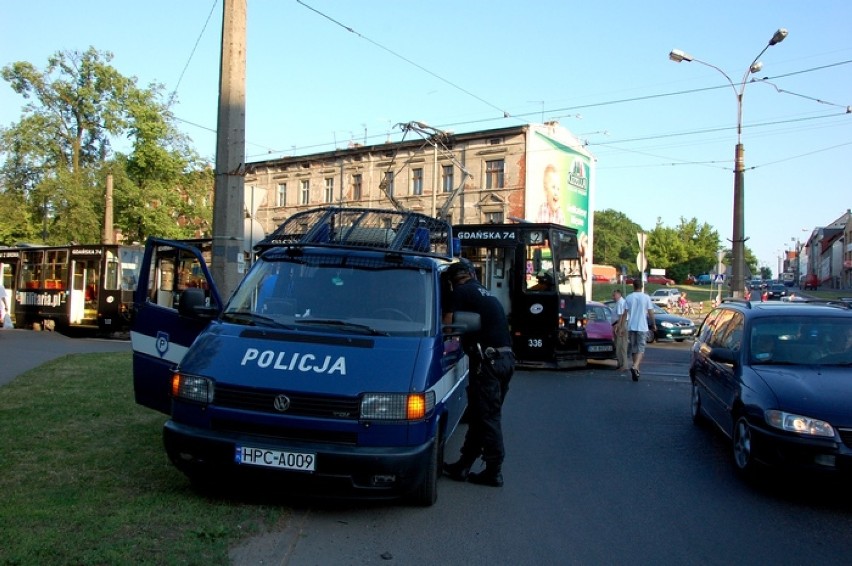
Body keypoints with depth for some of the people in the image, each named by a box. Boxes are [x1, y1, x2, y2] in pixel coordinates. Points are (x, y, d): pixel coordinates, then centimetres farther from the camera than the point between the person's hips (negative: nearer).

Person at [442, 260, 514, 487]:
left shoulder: (459, 293, -2)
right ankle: (463, 466, 22)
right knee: (478, 414, 14)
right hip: (506, 357, 8)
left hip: (487, 359, -8)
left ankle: (494, 472, 4)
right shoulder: (487, 293, 23)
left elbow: (447, 325, -7)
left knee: (487, 417, -1)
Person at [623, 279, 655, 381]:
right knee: (641, 349, -2)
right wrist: (654, 325, 10)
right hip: (642, 327, -2)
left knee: (633, 349, 13)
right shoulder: (646, 298, -3)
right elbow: (650, 313, -2)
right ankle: (635, 367, -23)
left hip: (631, 327, 2)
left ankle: (636, 370, 20)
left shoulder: (629, 298, 1)